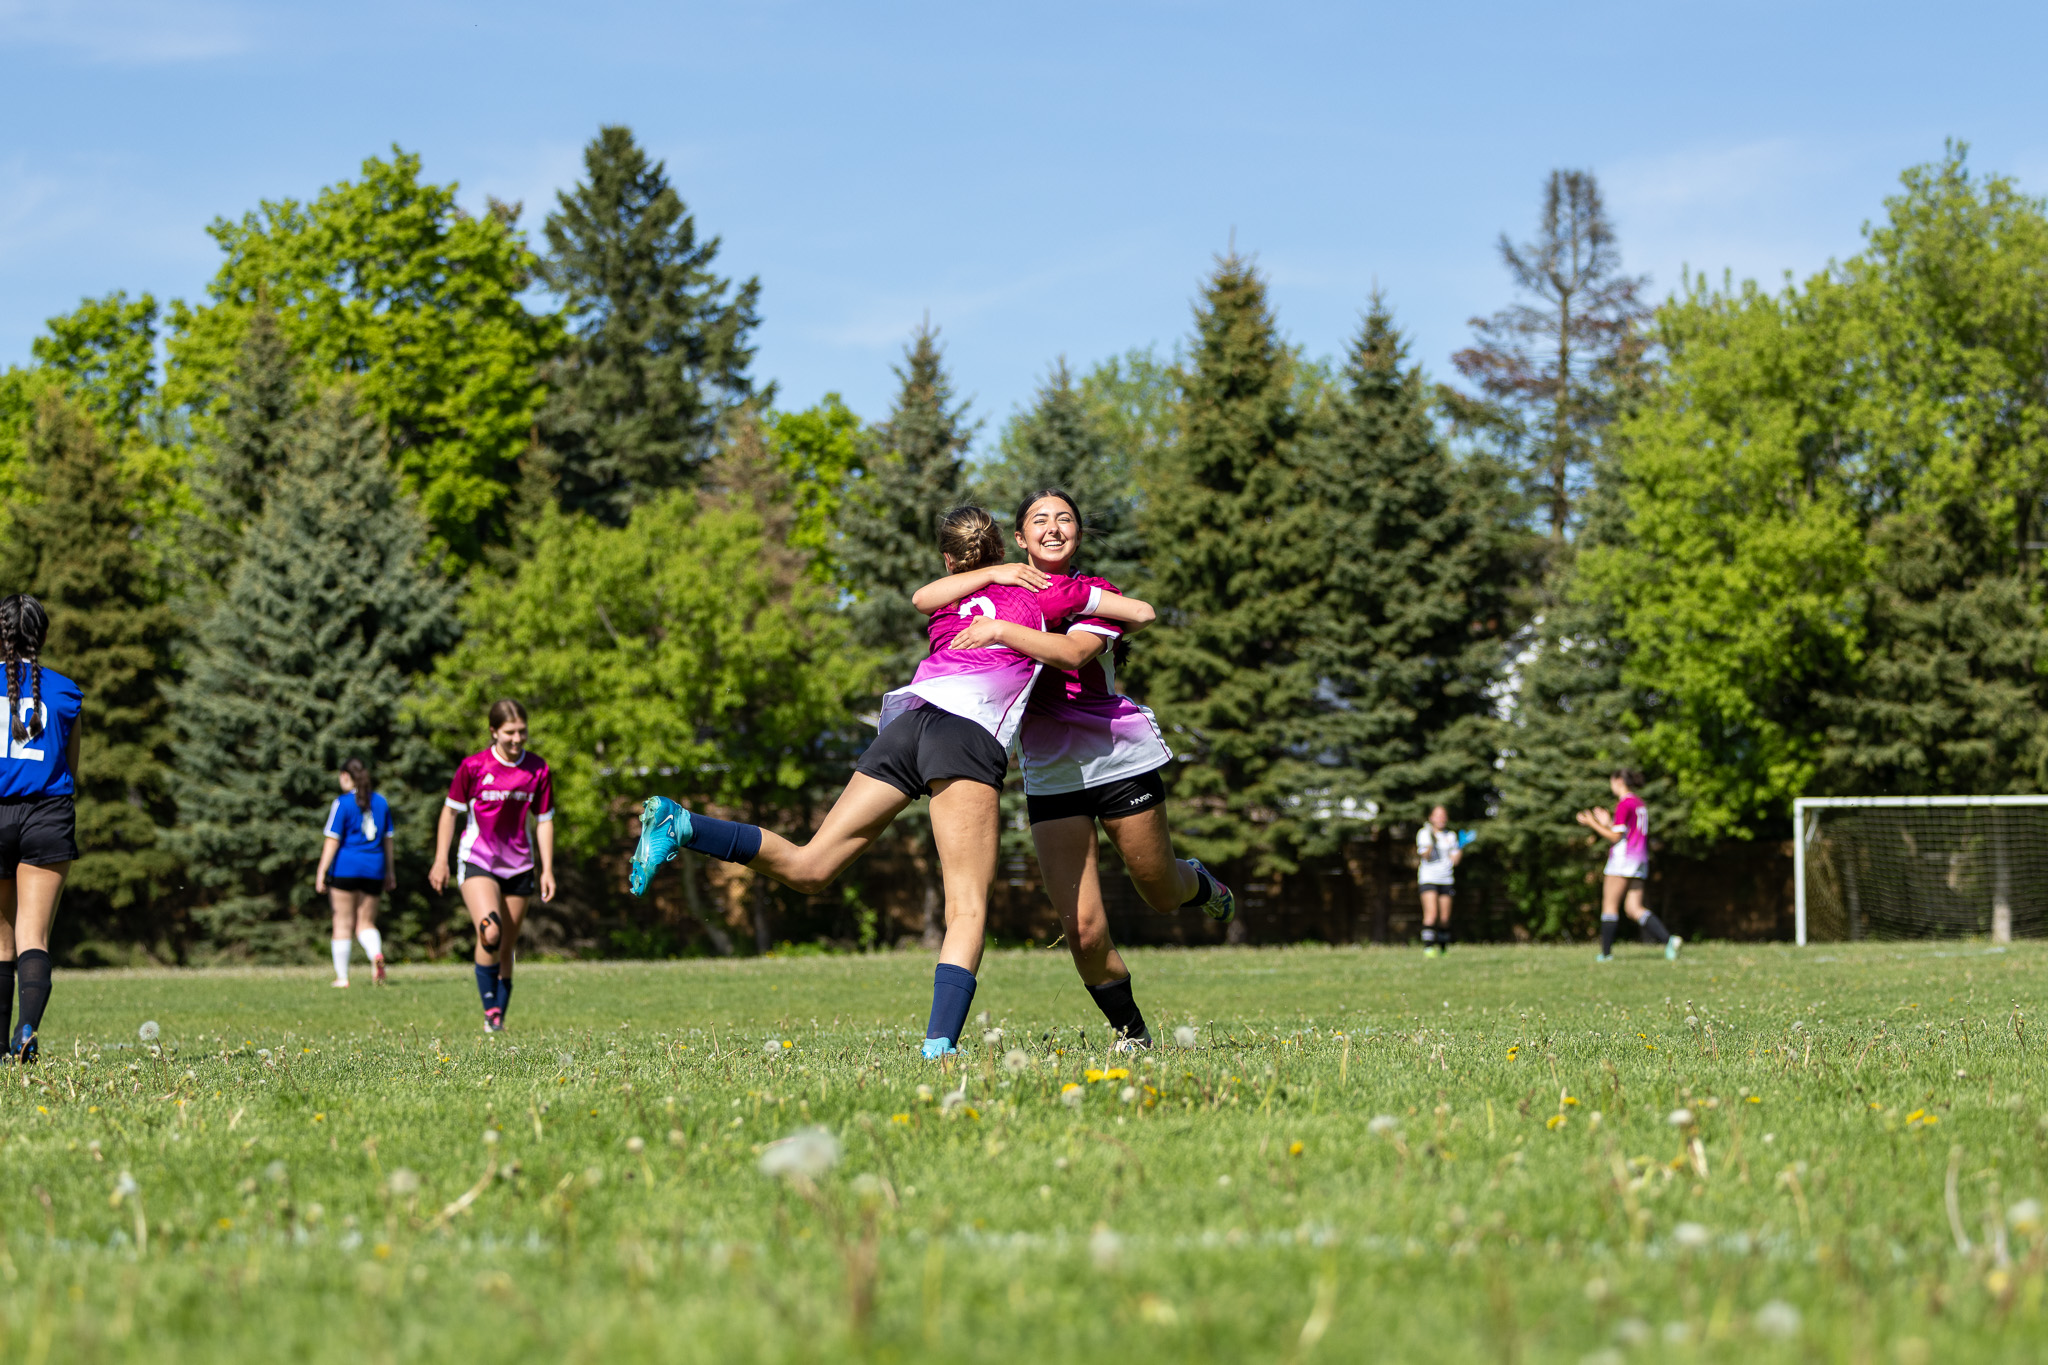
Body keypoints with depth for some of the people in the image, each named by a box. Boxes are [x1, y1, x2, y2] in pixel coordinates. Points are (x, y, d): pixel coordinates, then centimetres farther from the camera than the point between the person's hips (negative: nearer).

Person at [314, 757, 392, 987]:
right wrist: (388, 872, 21)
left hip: (346, 867, -4)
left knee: (343, 924, 4)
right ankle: (376, 954, -20)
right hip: (374, 870, 4)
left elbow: (333, 841, -10)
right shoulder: (381, 802, 9)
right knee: (366, 923, 11)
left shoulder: (343, 803, -7)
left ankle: (342, 977, 6)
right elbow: (387, 840, 14)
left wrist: (321, 873, -7)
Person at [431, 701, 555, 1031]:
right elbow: (450, 810, 2)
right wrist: (441, 860, 1)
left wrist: (547, 869, 4)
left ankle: (500, 1016, 17)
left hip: (518, 867, 3)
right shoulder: (474, 766, -8)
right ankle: (490, 1007, -12)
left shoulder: (539, 770, 0)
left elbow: (544, 820, 8)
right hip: (477, 862, -3)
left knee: (506, 947, 7)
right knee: (490, 932, -24)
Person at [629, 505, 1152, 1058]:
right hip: (969, 735, -5)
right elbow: (1142, 611, 26)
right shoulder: (1041, 592, 20)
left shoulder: (946, 607, 30)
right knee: (968, 907, -9)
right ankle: (940, 1044, -26)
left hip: (909, 718, 5)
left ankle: (681, 825, -11)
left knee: (807, 869, 5)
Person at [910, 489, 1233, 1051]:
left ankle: (1196, 882, 52)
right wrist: (998, 573, -15)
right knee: (1083, 930, -7)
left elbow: (1074, 652, -24)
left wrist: (1000, 630, -30)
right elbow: (924, 599, -8)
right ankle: (1132, 1035, 11)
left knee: (1162, 895, 15)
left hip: (1120, 761, -2)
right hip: (1049, 777, 2)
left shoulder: (1097, 594, -3)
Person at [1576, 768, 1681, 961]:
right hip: (1640, 860, 8)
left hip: (1623, 859, -8)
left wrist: (1593, 824, -5)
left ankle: (1606, 952, 1)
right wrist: (1607, 823, 25)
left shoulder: (1624, 804, -11)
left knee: (1610, 906, 1)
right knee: (1634, 909, 3)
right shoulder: (1640, 804, 17)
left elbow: (1616, 837, -13)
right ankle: (1669, 939, -14)